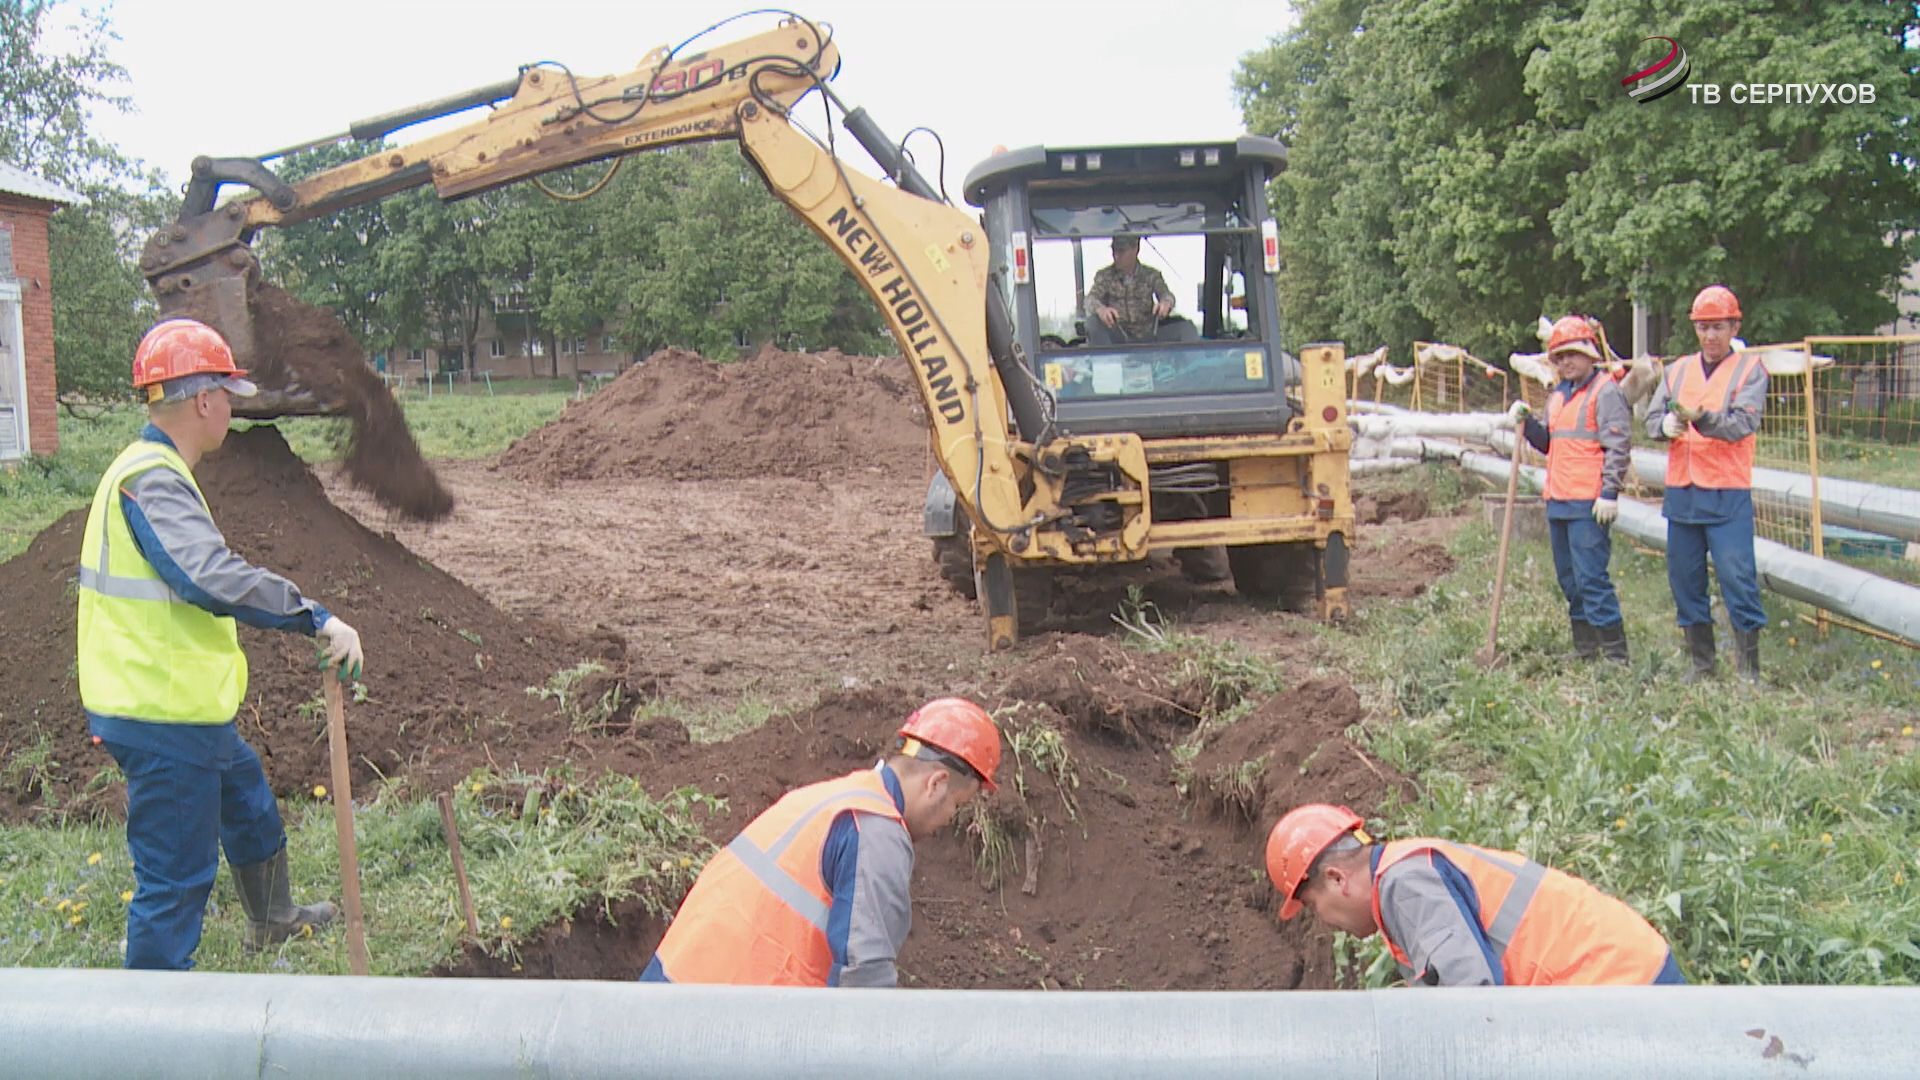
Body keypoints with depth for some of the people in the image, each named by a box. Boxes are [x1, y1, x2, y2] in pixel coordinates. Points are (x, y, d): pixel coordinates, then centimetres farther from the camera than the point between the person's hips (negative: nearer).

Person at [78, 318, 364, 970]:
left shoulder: (150, 471, 12)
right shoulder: (152, 481, -23)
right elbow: (211, 575, -37)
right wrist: (317, 619, -35)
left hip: (183, 707, 11)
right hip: (164, 721, -11)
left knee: (249, 803, 31)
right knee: (177, 874, -1)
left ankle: (271, 919, 53)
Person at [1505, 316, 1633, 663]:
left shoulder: (1606, 392, -7)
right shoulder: (1558, 395, 18)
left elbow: (1619, 446, -13)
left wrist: (1610, 493, -19)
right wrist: (1527, 422, 6)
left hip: (1589, 504, -9)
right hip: (1557, 501, 9)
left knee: (1591, 578, -10)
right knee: (1569, 579, 13)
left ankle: (1615, 653, -4)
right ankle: (1585, 648, 22)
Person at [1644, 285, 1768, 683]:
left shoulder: (1750, 368, 1)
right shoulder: (1678, 370, 14)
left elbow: (1743, 424, -13)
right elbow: (1651, 419, 7)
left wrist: (1701, 419, -30)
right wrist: (1667, 424, -16)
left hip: (1728, 496, -5)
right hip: (1681, 492, 5)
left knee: (1738, 579, -7)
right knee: (1685, 581, 8)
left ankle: (1749, 671, 1)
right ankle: (1701, 664, 20)